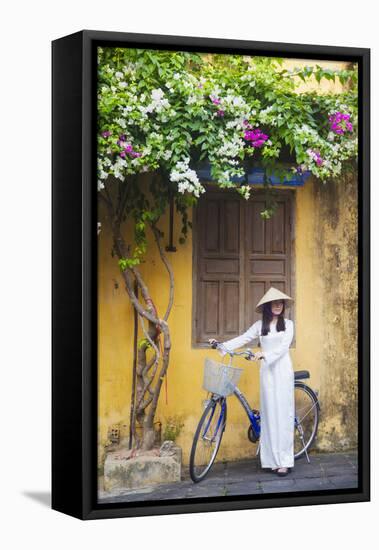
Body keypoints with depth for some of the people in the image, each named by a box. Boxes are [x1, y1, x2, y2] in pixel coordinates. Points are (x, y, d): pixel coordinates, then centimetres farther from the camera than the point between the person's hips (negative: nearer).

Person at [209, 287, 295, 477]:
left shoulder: (288, 324, 3)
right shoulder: (260, 325, 10)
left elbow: (284, 346, -9)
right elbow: (242, 339, 5)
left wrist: (264, 354, -22)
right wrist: (221, 344, -8)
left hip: (282, 370, -2)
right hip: (266, 371, 2)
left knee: (283, 413, -5)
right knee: (269, 413, 0)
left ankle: (285, 461, -6)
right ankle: (273, 459, 3)